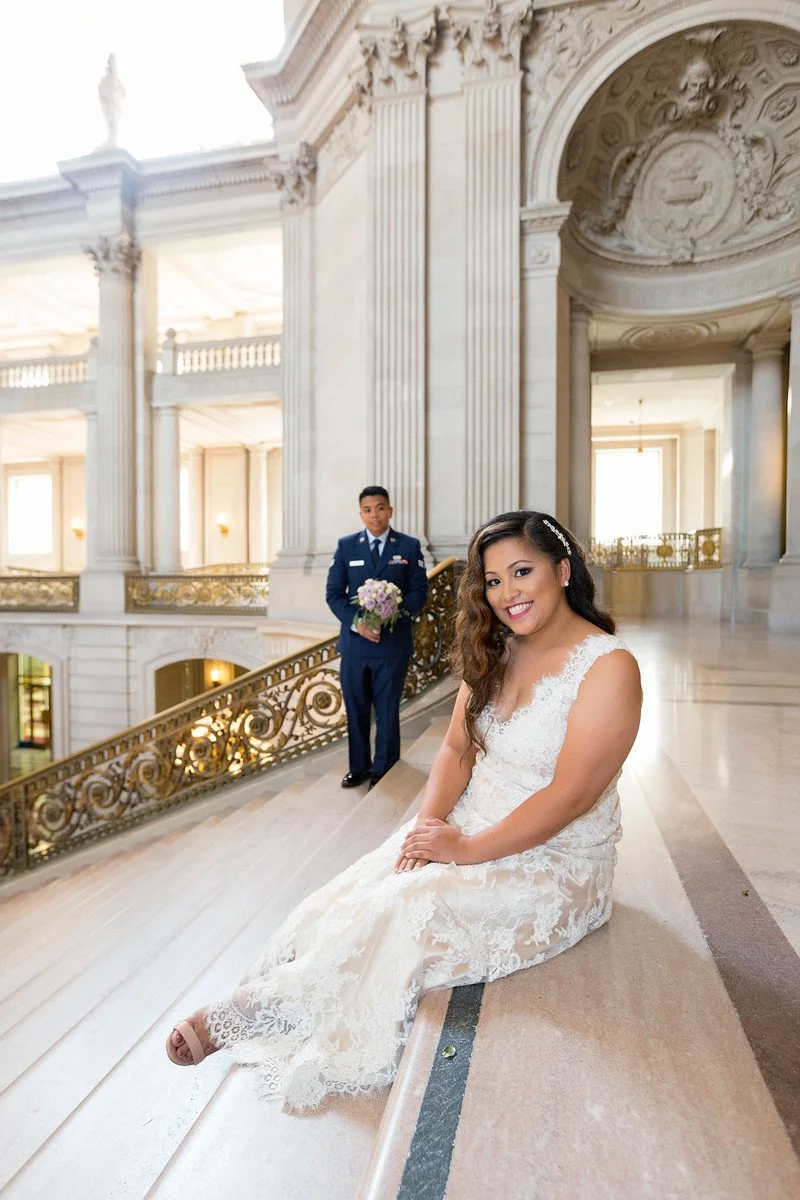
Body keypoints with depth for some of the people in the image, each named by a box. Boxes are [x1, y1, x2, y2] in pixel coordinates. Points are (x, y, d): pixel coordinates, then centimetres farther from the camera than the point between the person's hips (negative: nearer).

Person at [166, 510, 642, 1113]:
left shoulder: (609, 666, -17)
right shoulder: (496, 648, 4)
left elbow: (570, 795, -21)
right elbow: (458, 747, 3)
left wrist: (466, 849, -20)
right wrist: (430, 822, -13)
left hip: (554, 866, -6)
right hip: (467, 831, 6)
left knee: (405, 910, -21)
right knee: (346, 901, -14)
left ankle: (245, 1014, -3)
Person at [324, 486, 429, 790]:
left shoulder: (409, 546, 2)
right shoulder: (346, 546, 5)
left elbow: (419, 591, 0)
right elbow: (333, 592, 3)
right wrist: (355, 622, -13)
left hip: (393, 642, -1)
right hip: (355, 641, 2)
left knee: (387, 711, 8)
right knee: (355, 710, 11)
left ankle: (384, 771, 23)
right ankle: (358, 767, 27)